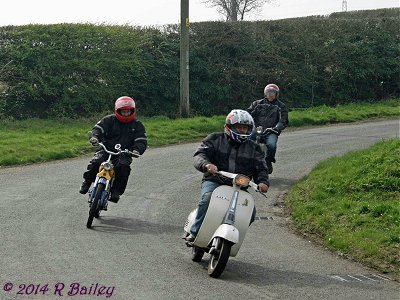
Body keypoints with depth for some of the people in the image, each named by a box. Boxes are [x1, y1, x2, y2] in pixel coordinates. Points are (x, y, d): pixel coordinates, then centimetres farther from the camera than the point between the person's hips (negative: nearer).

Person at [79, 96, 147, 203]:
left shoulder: (137, 125, 8)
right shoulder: (109, 120, 5)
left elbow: (141, 141, 0)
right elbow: (98, 128, -3)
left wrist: (136, 150, -23)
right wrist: (94, 137, -28)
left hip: (124, 154, 0)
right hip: (106, 150, 0)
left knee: (123, 166, -33)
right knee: (95, 162, -27)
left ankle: (116, 191, -22)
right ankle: (87, 181, -1)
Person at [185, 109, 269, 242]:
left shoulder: (253, 148, 18)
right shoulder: (215, 139, 9)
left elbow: (260, 168, 14)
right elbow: (199, 155, -2)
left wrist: (263, 182, -10)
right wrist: (206, 165, -27)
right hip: (214, 181, -2)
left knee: (250, 211, -22)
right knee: (207, 198, -35)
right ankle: (195, 232, -23)